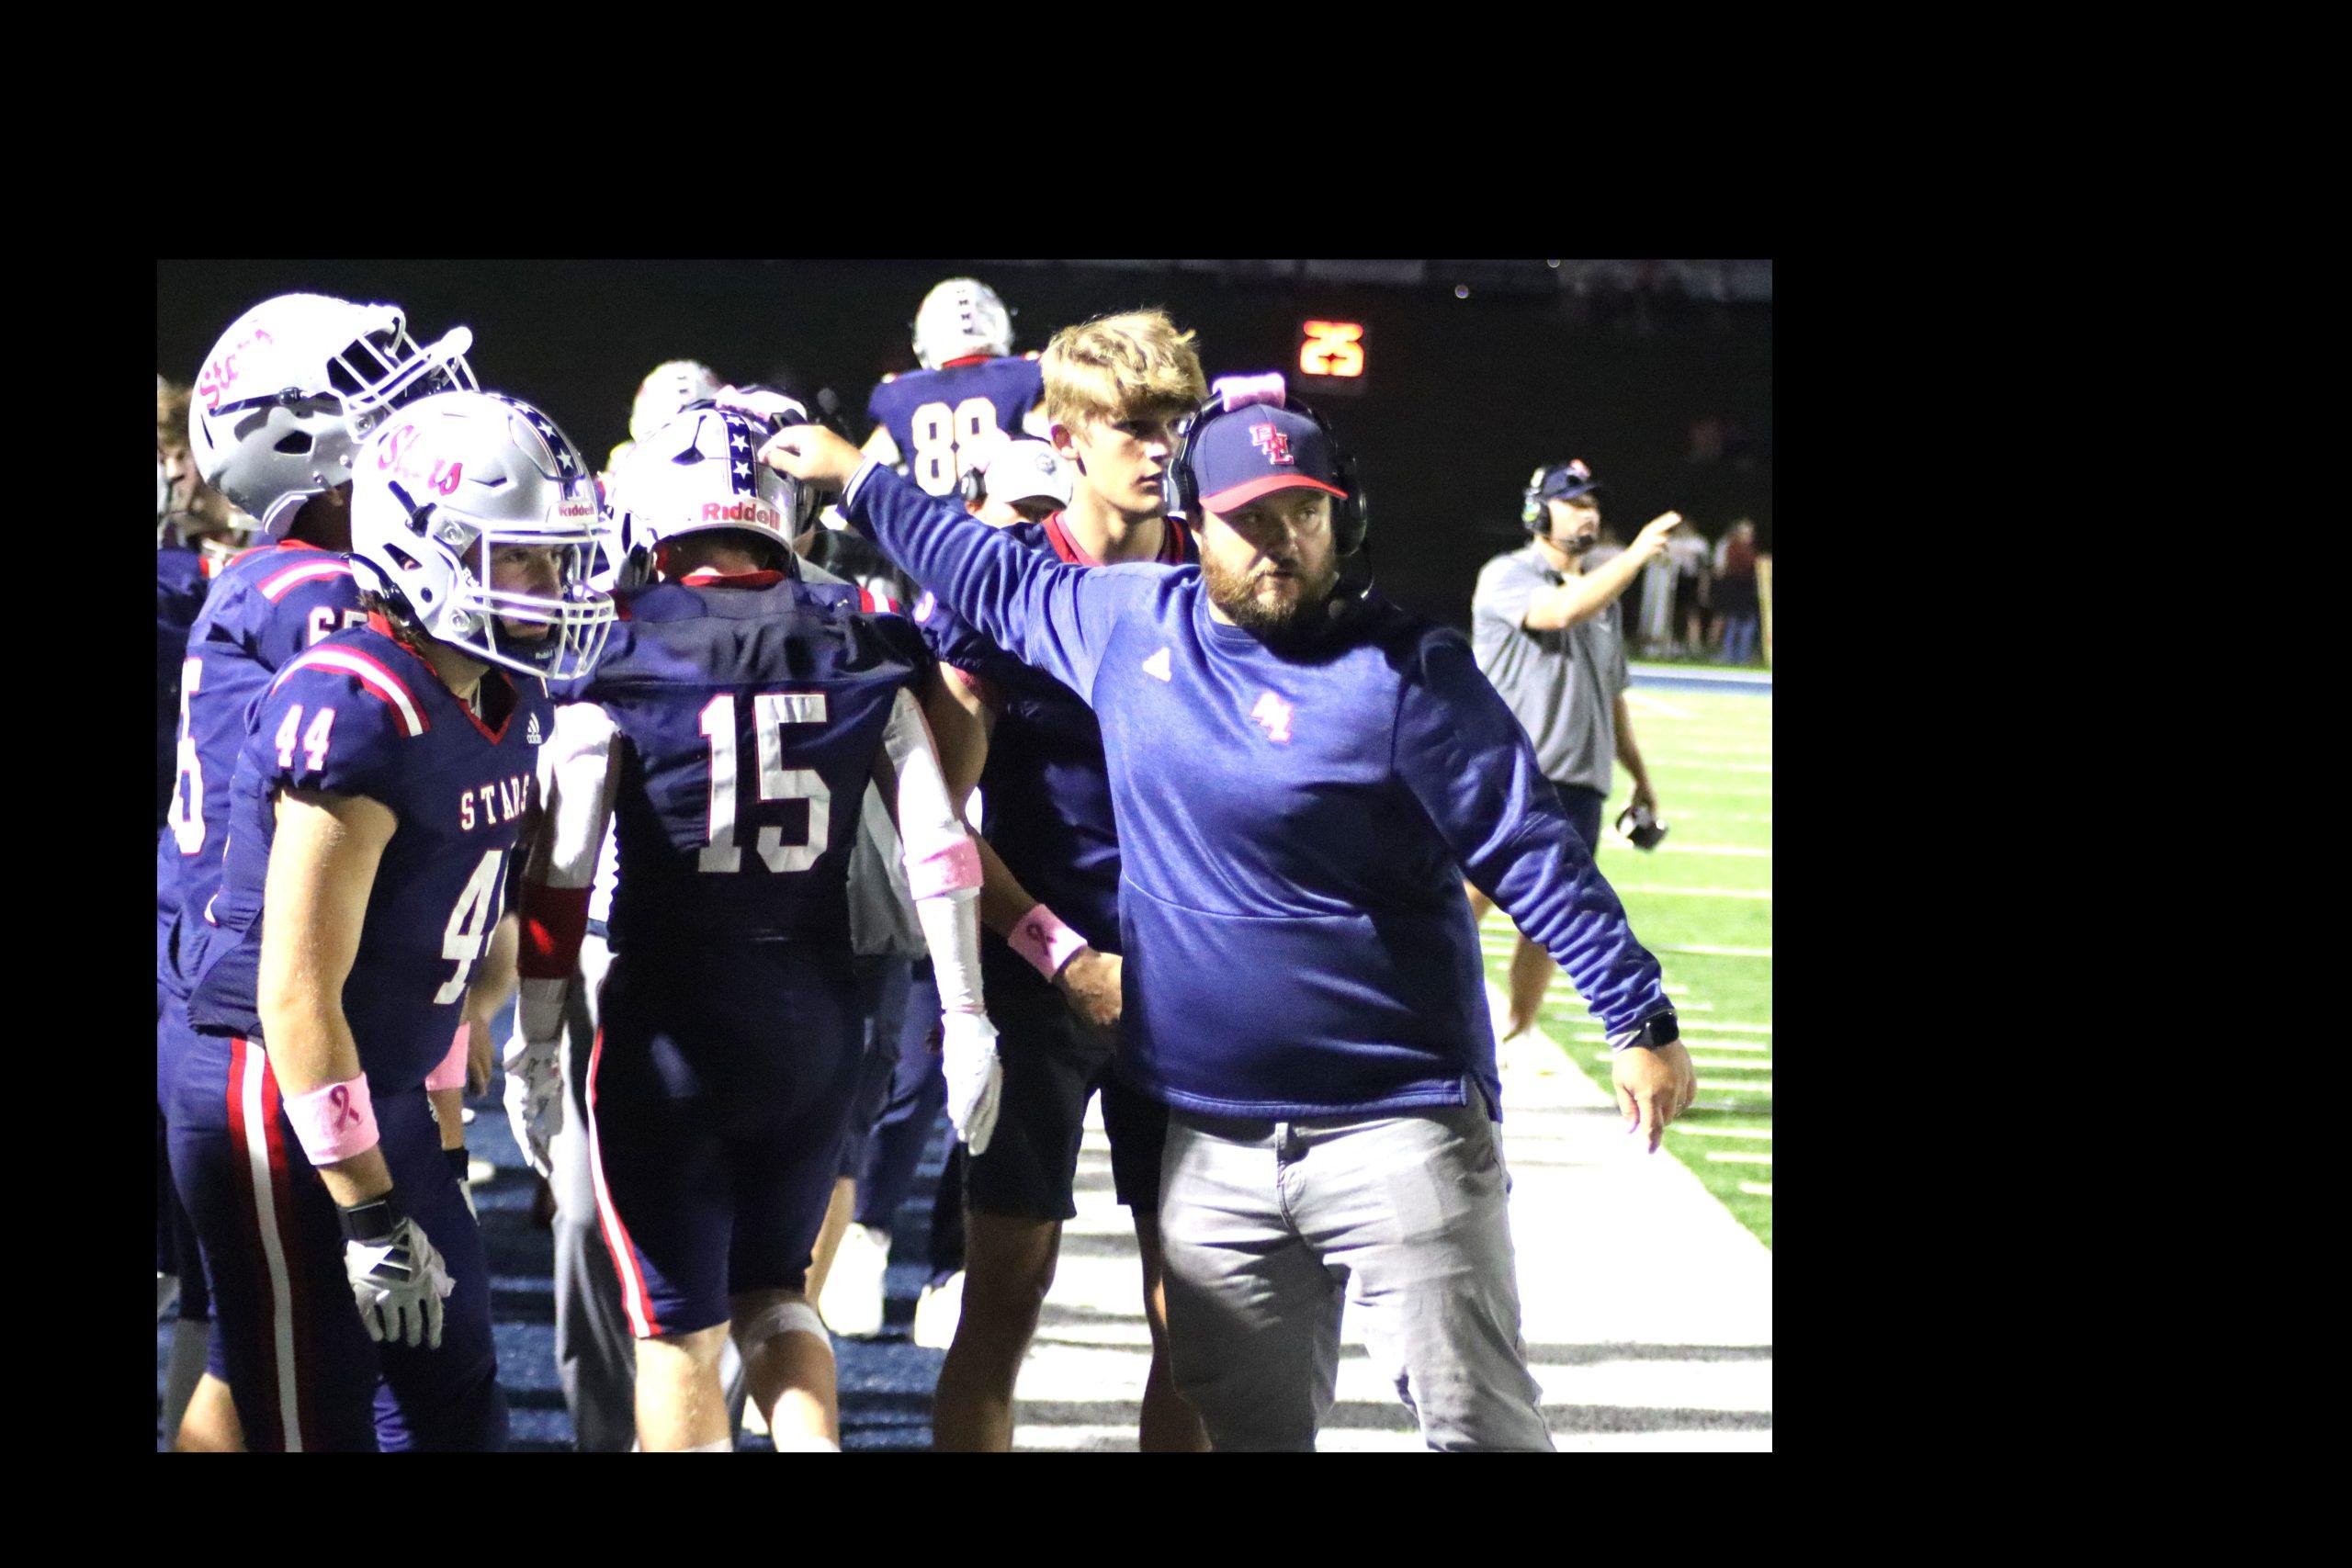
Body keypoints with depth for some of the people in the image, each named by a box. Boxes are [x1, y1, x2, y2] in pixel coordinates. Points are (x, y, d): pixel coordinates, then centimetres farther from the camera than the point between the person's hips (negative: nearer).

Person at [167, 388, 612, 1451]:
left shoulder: (506, 705, 5)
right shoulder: (359, 714, -23)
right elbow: (300, 990, -23)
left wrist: (438, 1140, 17)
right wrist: (370, 1210, -22)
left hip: (382, 1093, 9)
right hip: (278, 1101, -9)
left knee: (457, 1409, 13)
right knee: (321, 1422, -4)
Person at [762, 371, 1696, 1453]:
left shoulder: (1403, 673, -11)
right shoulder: (1127, 622, 6)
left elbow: (1533, 858, -10)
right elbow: (999, 579, 26)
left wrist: (1639, 1023, -13)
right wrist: (857, 481, 32)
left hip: (1393, 1127, -5)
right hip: (1213, 1144, 5)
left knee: (1478, 1423, -6)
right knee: (1249, 1426, 12)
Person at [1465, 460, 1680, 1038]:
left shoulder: (1604, 596, 18)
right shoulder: (1505, 577, -3)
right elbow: (1560, 611, -24)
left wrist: (1639, 774, 24)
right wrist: (1636, 554, -24)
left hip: (1579, 785, 6)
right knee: (1467, 902, -12)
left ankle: (1517, 1038, 14)